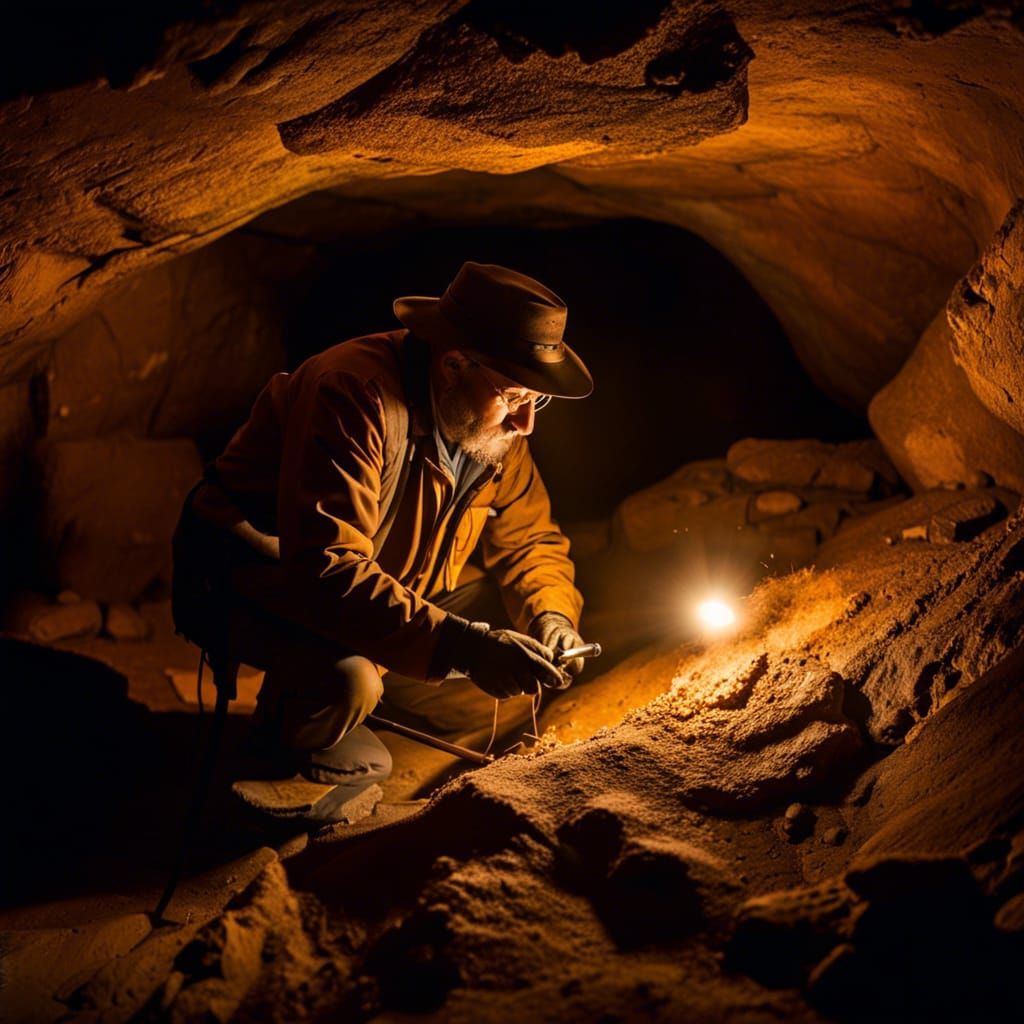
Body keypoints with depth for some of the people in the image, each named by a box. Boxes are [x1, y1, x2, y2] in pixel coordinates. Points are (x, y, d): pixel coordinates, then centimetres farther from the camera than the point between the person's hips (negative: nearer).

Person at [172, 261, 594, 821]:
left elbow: (531, 539, 5)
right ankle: (294, 730, -2)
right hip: (260, 579, -7)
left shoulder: (492, 423, -6)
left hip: (392, 587, 8)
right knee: (346, 677, -37)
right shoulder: (356, 396, -32)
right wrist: (459, 644, -46)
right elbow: (325, 570, -40)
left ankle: (382, 691, 10)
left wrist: (550, 617, -17)